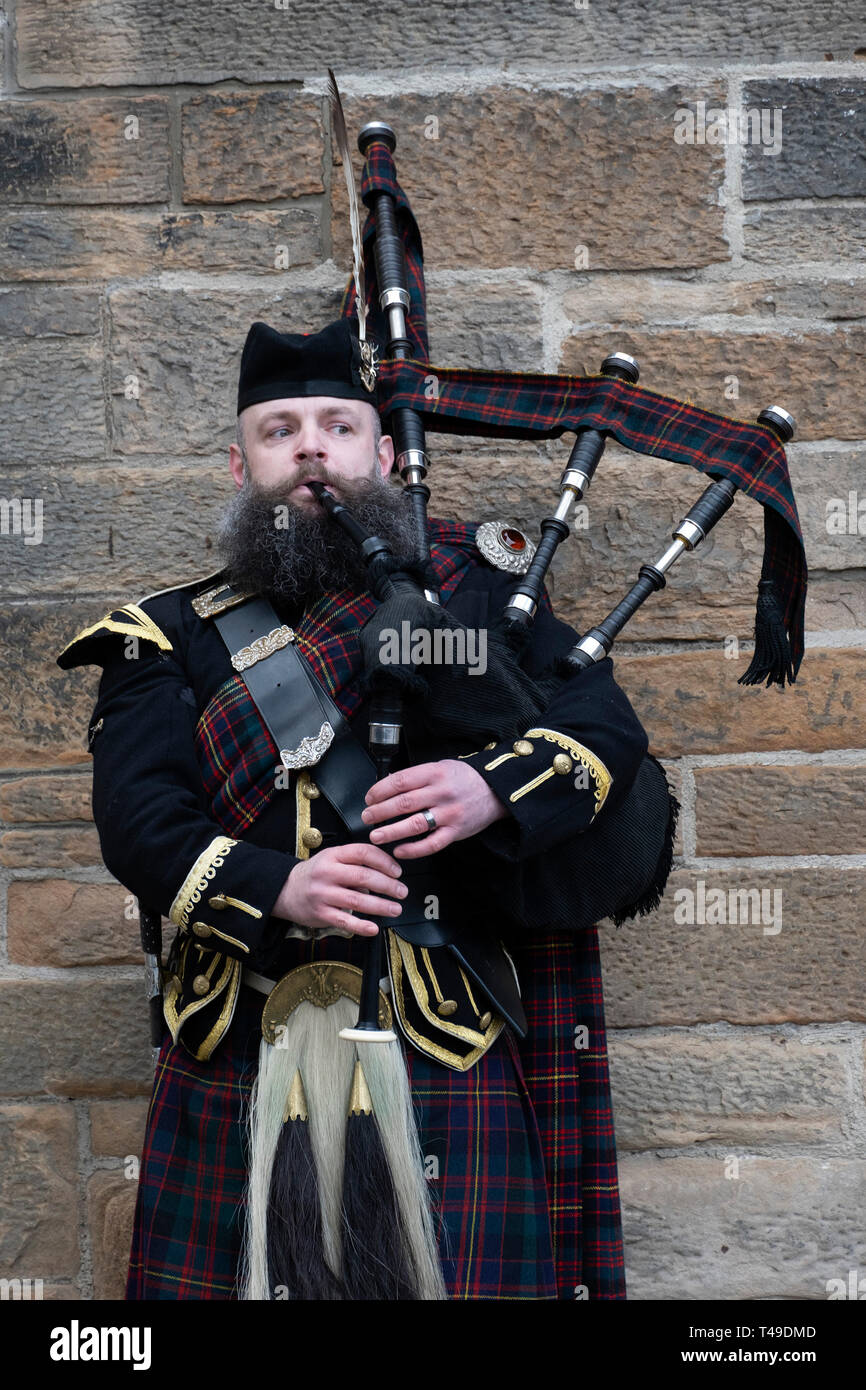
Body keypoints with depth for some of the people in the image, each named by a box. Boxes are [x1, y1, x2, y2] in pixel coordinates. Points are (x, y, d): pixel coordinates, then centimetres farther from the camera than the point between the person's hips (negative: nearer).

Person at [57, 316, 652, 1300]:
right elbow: (136, 815, -4)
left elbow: (609, 727, 2)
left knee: (463, 1277, 1)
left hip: (448, 1042, 0)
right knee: (219, 1279, 9)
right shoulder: (174, 636, 8)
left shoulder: (474, 581, 9)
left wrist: (495, 787, -19)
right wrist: (276, 890, -22)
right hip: (242, 1056, 1)